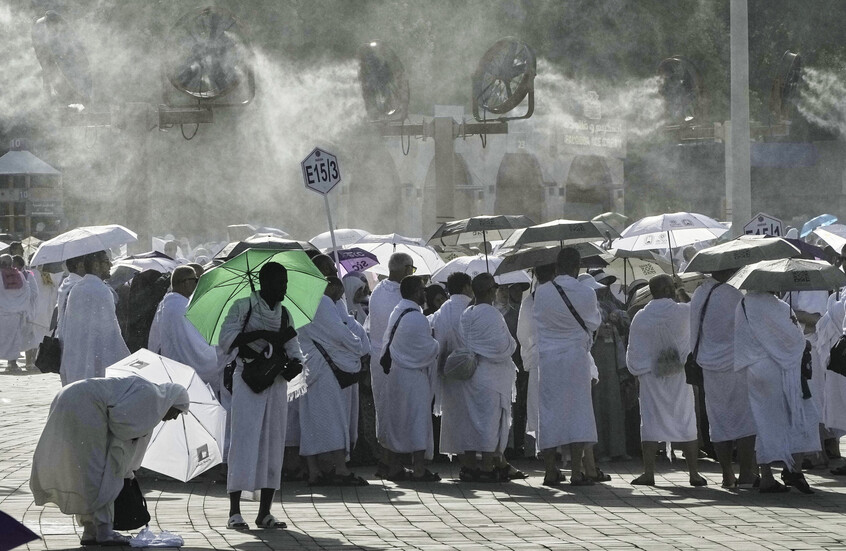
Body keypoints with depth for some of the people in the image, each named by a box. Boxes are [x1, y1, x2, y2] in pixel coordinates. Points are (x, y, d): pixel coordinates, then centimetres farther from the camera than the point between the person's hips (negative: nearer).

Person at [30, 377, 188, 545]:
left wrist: (127, 474, 37)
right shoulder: (151, 394, -4)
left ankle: (90, 531, 16)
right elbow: (119, 415, -18)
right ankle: (104, 533, -3)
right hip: (84, 409, -11)